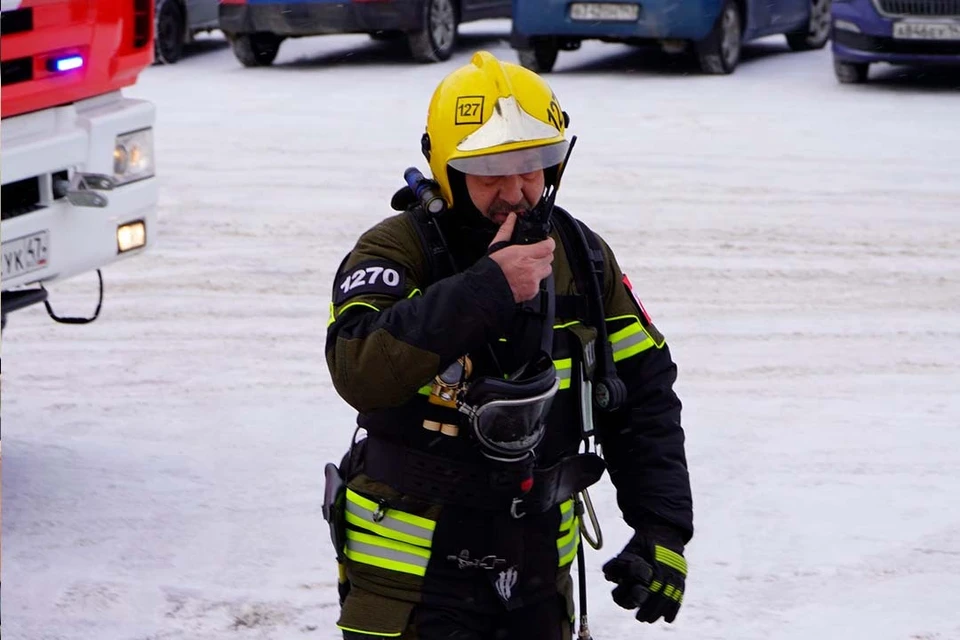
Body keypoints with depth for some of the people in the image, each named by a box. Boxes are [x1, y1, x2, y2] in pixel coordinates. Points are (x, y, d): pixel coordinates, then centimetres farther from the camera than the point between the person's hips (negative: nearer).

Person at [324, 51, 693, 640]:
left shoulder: (583, 259, 3)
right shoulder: (397, 252, -14)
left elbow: (644, 396, 10)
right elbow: (361, 370, -32)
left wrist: (663, 527, 1)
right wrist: (487, 287, -33)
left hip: (539, 568, 5)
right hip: (411, 570, -5)